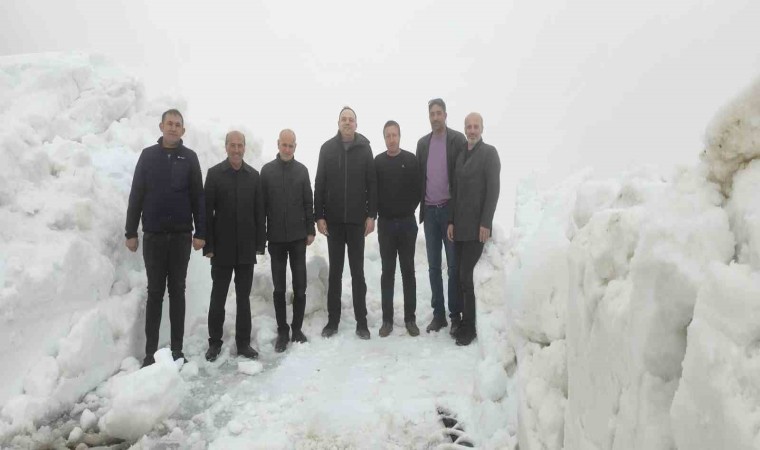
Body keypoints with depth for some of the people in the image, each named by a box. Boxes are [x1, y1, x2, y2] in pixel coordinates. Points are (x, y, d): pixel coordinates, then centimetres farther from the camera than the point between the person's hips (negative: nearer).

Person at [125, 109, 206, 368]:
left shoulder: (189, 158, 5)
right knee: (155, 292, 4)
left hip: (181, 236, 0)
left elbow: (198, 197, 2)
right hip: (153, 235, 0)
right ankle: (150, 351, 10)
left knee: (177, 292, 7)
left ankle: (177, 349, 13)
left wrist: (200, 232, -5)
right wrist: (131, 232, -1)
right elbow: (136, 195, 4)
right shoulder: (148, 155, 5)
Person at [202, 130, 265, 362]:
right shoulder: (214, 173, -1)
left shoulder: (254, 175, 5)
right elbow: (207, 211, -3)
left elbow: (259, 212, 5)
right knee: (218, 297, 7)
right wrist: (208, 245, -8)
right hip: (222, 247, -1)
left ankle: (243, 342, 17)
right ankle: (215, 342, 19)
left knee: (244, 297, 8)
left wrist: (260, 243, 1)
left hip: (246, 247, 2)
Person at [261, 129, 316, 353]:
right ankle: (282, 330, 15)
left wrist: (310, 230, 0)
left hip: (298, 236, 1)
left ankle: (297, 328, 17)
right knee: (279, 287, 5)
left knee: (300, 285, 4)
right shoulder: (267, 170, 2)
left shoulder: (302, 170, 4)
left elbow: (308, 202, 5)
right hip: (276, 237, 0)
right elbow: (261, 203, 3)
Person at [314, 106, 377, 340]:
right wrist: (319, 215, -3)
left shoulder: (365, 148, 3)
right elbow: (319, 184, 3)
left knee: (357, 271, 5)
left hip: (357, 219, -1)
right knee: (335, 271, 8)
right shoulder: (327, 148, 4)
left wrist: (371, 215, -6)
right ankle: (333, 320, 16)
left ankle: (361, 321, 12)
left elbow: (372, 184, 1)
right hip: (333, 219, 1)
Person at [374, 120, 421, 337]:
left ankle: (410, 318, 12)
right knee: (388, 271, 5)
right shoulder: (378, 161, 4)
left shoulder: (411, 160, 1)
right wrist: (379, 211, -1)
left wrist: (410, 209, -1)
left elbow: (418, 189, 1)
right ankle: (387, 319, 11)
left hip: (407, 223, -1)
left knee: (408, 271, 5)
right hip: (385, 223, 1)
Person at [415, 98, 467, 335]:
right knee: (433, 266, 7)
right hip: (429, 210, 4)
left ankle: (455, 315, 10)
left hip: (449, 209, -4)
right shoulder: (422, 143, 13)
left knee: (454, 265, 1)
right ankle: (438, 314, 16)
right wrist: (419, 206, 5)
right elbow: (419, 176, 13)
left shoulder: (458, 140, -1)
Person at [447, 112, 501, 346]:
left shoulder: (489, 153, -2)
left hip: (476, 227, -6)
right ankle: (465, 322, 14)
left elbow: (493, 190, -9)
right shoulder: (461, 155, 17)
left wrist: (486, 223, -15)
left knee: (467, 276, -7)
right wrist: (451, 221, 8)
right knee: (461, 276, 5)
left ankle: (470, 327, 3)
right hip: (460, 226, 6)